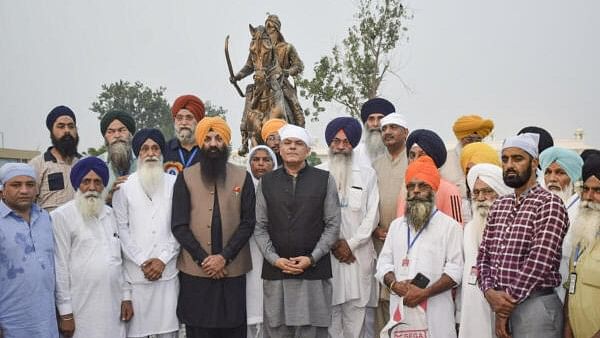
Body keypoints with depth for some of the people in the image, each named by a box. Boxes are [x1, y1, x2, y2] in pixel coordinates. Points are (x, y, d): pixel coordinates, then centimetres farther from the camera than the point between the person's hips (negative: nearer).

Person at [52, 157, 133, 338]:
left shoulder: (109, 213, 12)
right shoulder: (61, 216, -7)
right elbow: (60, 266, -9)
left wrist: (126, 296, 11)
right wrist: (65, 312, -10)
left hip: (113, 305, 5)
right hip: (81, 309, -5)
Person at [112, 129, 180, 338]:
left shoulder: (174, 184, 6)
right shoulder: (124, 186, 3)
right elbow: (121, 228, 0)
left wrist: (163, 259, -6)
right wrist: (141, 262, -6)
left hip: (168, 271, 1)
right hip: (136, 272, -1)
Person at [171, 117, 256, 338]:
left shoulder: (242, 177, 4)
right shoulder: (186, 177, 2)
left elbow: (248, 223, -1)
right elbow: (179, 225, -3)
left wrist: (224, 257, -11)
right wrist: (203, 259, -10)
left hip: (233, 270, 1)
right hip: (195, 271, 0)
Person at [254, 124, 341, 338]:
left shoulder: (325, 180, 3)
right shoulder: (266, 182, 8)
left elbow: (333, 225, 1)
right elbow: (260, 228, 6)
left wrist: (312, 258, -8)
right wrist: (274, 259, -7)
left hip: (314, 271, -1)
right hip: (275, 272, 1)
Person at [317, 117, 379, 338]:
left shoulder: (367, 174, 9)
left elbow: (372, 215, 4)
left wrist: (351, 244, -4)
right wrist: (333, 244, -5)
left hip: (358, 255, 1)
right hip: (326, 255, 0)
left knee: (355, 319, 0)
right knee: (330, 316, -1)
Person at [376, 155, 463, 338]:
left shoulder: (449, 226, 0)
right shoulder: (396, 225, 15)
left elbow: (455, 270, -7)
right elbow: (383, 263, 12)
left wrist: (424, 293, -16)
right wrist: (395, 285, -8)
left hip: (435, 312, -4)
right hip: (400, 308, 4)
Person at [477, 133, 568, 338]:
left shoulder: (549, 204, -10)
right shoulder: (499, 206, 12)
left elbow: (539, 261, -17)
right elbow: (484, 255, 11)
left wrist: (508, 302, -13)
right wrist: (490, 292, -7)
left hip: (535, 305, -6)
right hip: (501, 305, 6)